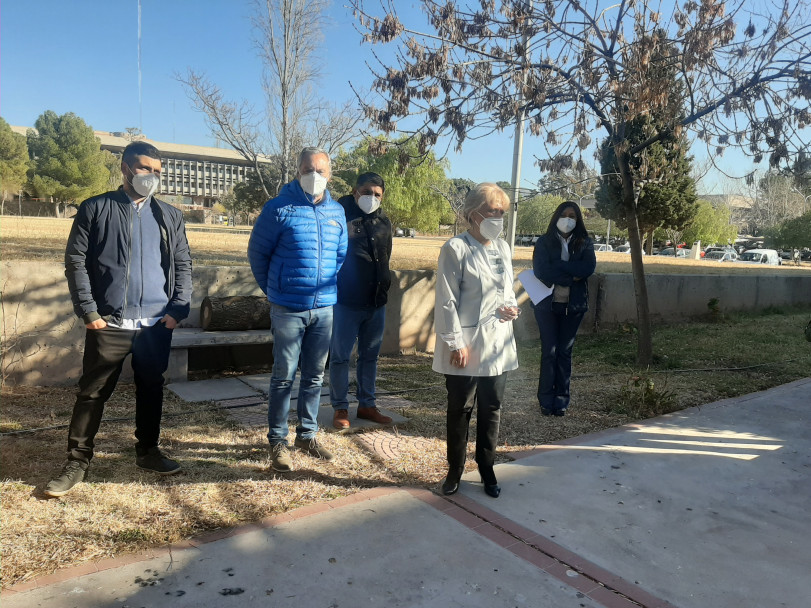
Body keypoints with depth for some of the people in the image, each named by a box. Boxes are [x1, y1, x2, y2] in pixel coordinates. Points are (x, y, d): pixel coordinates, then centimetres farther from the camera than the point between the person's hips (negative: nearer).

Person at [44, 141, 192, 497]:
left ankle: (148, 451, 29)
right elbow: (76, 262, -2)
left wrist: (178, 308, -3)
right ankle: (77, 461, 19)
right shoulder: (95, 209, 2)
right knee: (92, 393, 5)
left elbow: (183, 265, 9)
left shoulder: (170, 217, 10)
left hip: (157, 324, 3)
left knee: (151, 389, 13)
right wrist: (88, 311, -10)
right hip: (109, 324, -2)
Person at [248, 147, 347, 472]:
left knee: (315, 375, 13)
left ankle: (307, 435, 27)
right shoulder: (279, 208, -6)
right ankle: (277, 442, 15)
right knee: (284, 376, 3)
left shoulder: (337, 211, 7)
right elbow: (257, 252, 1)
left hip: (325, 308, 4)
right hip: (288, 309, -4)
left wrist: (331, 288, 13)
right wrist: (273, 289, 7)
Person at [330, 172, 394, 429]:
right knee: (340, 356, 4)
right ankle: (340, 408, 17)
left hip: (376, 302, 6)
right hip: (346, 302, -6)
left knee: (370, 356, 14)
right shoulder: (341, 217, -10)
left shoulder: (384, 222, 8)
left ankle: (367, 405, 28)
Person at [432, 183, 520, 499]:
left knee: (491, 409, 14)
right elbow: (446, 301, -12)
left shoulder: (502, 248, 9)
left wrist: (512, 307, -1)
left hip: (498, 344, 6)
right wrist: (456, 343, -15)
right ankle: (455, 471, 25)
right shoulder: (456, 248, -10)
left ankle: (486, 469, 29)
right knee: (460, 410, 8)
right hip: (467, 346, -5)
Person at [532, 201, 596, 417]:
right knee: (549, 351, -1)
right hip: (548, 304, -1)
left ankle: (561, 401, 12)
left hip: (573, 305, 2)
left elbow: (588, 268, -10)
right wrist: (570, 277, -11)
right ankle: (546, 401, 6)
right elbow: (540, 270, -12)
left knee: (565, 352, 5)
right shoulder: (544, 242, 2)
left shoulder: (584, 243, 8)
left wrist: (557, 265, -14)